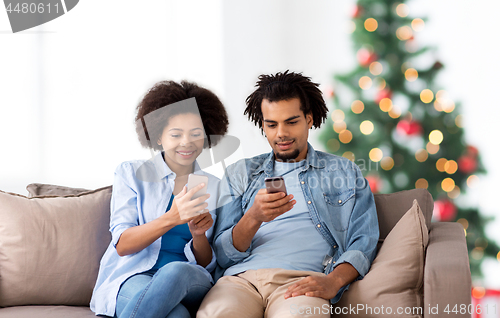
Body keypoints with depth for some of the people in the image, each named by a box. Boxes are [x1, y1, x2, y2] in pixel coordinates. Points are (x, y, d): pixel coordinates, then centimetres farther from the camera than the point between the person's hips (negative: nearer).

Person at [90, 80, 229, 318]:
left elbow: (208, 265, 13)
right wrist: (171, 218, -22)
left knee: (175, 271, -38)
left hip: (189, 281, 3)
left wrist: (199, 235, -11)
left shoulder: (214, 187, 16)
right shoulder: (131, 173, 10)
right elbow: (122, 245, -4)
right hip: (133, 277, -3)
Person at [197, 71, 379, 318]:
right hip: (241, 277, 1)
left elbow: (363, 242, 8)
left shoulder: (346, 173, 22)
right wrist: (254, 218, -7)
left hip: (301, 279, -1)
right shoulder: (239, 174, 23)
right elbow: (223, 256, 14)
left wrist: (333, 281, -13)